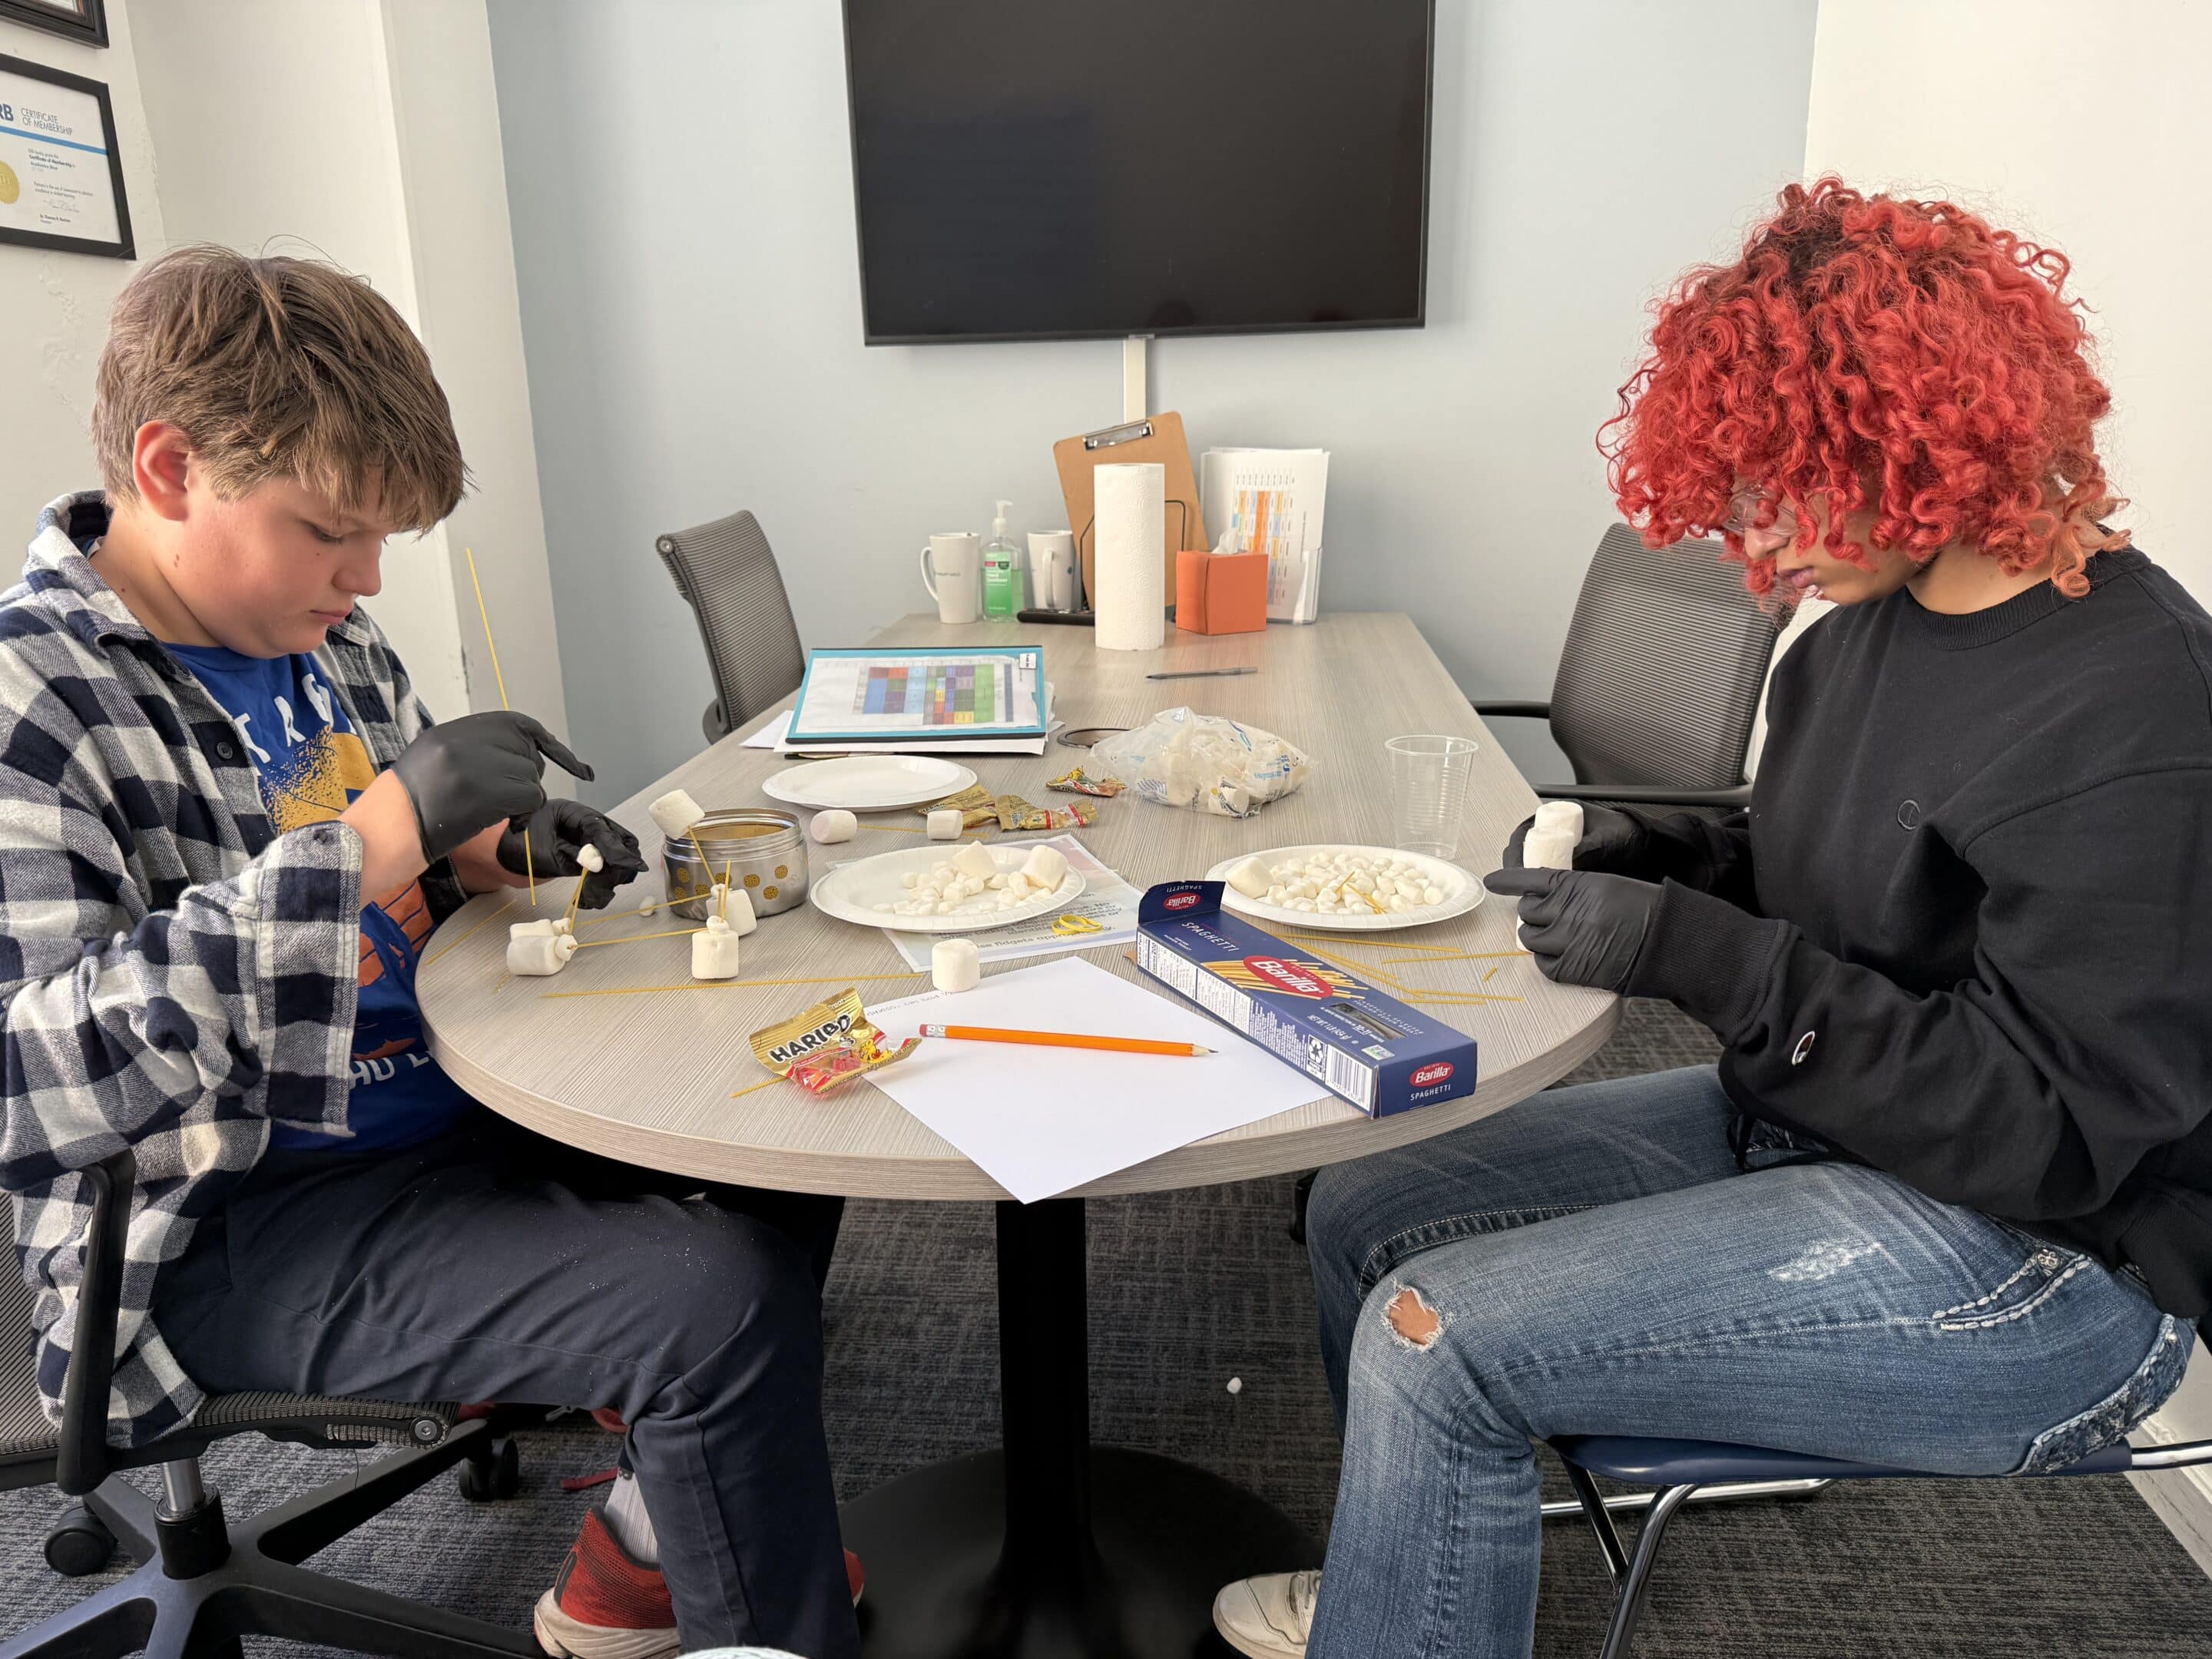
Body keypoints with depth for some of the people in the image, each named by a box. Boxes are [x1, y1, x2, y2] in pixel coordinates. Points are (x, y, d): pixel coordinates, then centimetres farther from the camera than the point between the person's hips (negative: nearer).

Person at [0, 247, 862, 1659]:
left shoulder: (321, 640, 6)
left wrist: (488, 856, -2)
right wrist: (369, 839, -32)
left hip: (450, 1108, 9)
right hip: (238, 1226, -8)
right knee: (722, 1299, -24)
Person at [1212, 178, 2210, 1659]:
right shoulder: (1880, 612, 2)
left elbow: (2047, 1129, -24)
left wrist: (1698, 954, -28)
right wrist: (1648, 854, -4)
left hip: (2037, 1261, -8)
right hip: (1809, 1126, 9)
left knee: (1438, 1336, -21)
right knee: (1365, 1218, 4)